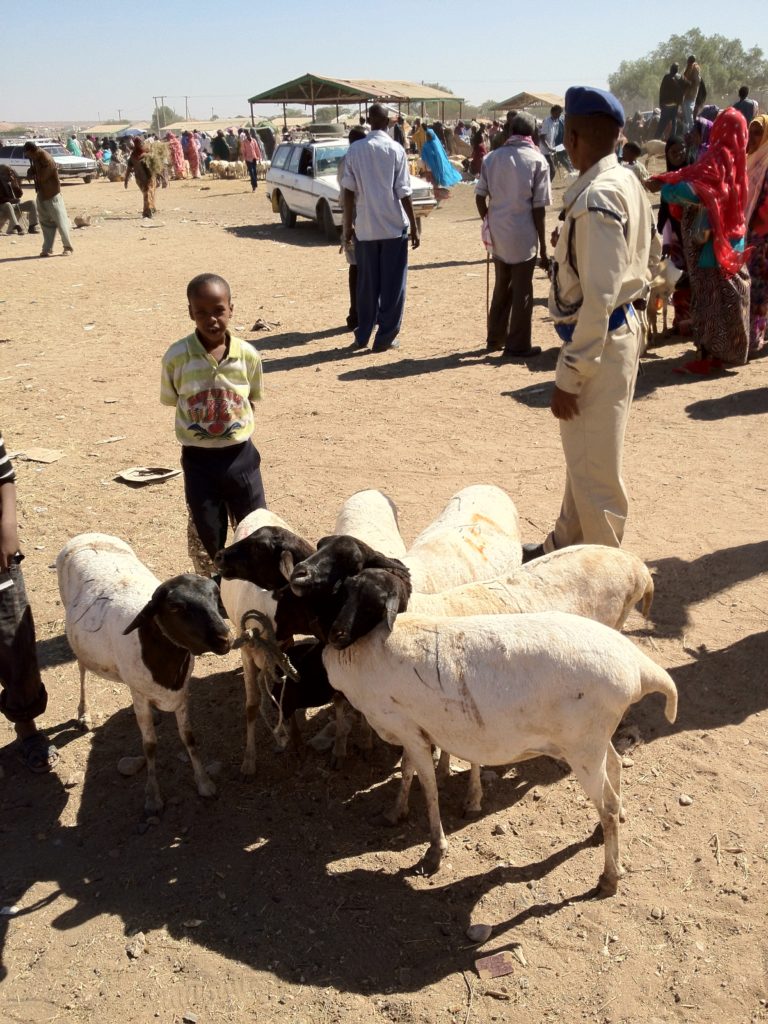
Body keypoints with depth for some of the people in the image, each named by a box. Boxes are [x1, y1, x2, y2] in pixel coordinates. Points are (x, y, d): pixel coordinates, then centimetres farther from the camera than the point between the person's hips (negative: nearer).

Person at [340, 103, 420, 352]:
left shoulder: (354, 150, 2)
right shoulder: (395, 149, -5)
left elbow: (348, 191, 1)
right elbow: (403, 193, -8)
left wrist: (348, 225, 9)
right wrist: (414, 226, -2)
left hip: (365, 227, 3)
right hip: (394, 226, -3)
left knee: (367, 284, 12)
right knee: (392, 284, 4)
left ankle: (363, 335, 19)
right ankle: (385, 337, 6)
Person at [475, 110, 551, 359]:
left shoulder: (492, 157, 4)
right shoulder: (537, 160, -7)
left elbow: (480, 196, 2)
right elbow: (538, 207, -9)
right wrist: (543, 247, -4)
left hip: (498, 233, 4)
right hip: (523, 234, -4)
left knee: (502, 287, 19)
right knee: (522, 291, 5)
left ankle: (495, 338, 26)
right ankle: (517, 345, 10)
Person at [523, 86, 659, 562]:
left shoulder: (595, 199, -23)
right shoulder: (628, 183, 7)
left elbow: (598, 298, -26)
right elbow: (651, 256, 19)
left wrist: (569, 376, -23)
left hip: (601, 341, -10)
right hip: (622, 327, 10)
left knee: (594, 468, 2)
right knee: (583, 454, 22)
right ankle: (565, 545, 38)